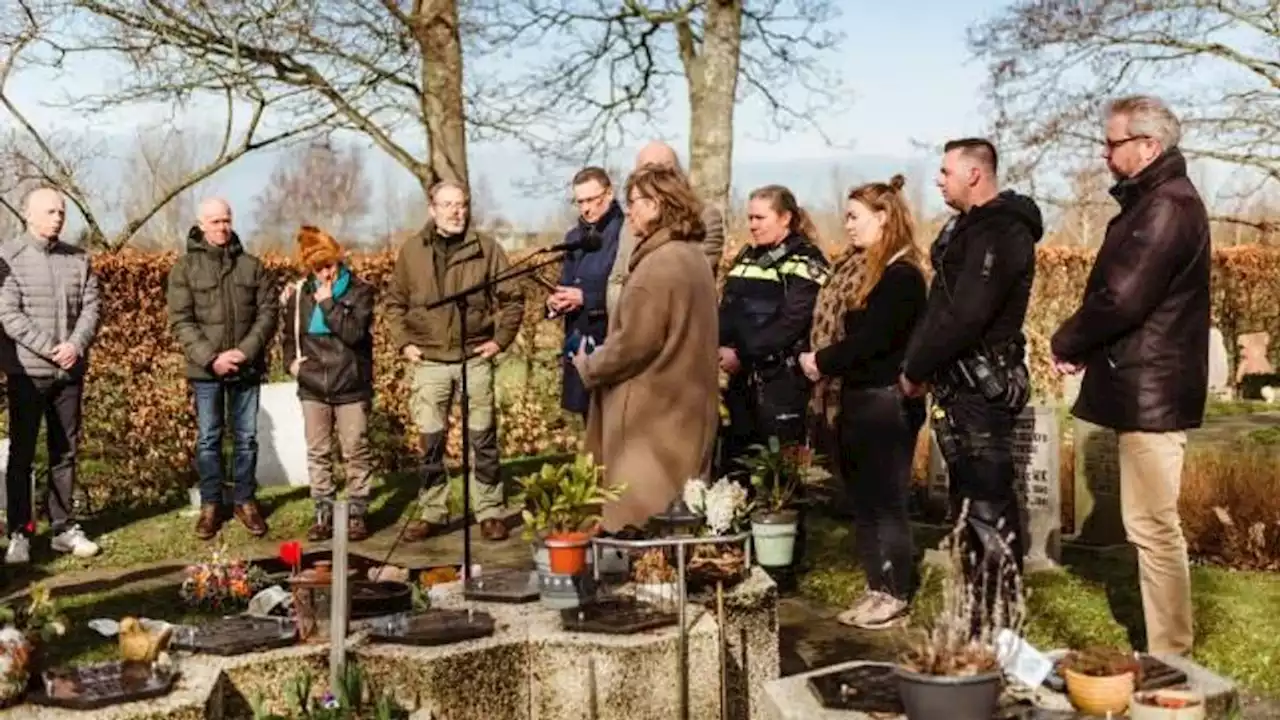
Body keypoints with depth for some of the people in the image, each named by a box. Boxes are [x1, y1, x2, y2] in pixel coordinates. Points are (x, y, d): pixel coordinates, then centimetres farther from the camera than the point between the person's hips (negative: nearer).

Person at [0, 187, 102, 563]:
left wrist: (75, 345, -14)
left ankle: (63, 528, 18)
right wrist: (49, 349, -17)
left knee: (65, 451, 9)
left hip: (70, 372, 4)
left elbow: (92, 306, 3)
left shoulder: (78, 259, 7)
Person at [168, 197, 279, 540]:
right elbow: (181, 321, -6)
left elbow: (269, 311, 0)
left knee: (246, 438, 9)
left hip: (247, 367, 1)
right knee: (208, 439, 8)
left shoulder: (252, 265, 4)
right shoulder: (185, 268, -1)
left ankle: (245, 501, 21)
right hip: (206, 369, -1)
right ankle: (210, 504, 18)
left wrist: (246, 350, -13)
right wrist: (211, 357, -17)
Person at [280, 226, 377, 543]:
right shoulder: (299, 293, 5)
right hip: (313, 387, 3)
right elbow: (288, 333, 18)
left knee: (356, 452, 3)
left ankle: (356, 513, 14)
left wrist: (328, 304, -18)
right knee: (318, 453, 9)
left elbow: (355, 333, -17)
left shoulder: (359, 291, -5)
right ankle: (323, 514, 18)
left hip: (351, 387, -3)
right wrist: (291, 361, 3)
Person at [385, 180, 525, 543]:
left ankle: (491, 513, 12)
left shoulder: (486, 248, 1)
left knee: (483, 439, 3)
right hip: (429, 361, 1)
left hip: (475, 358, -1)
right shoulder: (412, 251, 5)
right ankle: (432, 513, 17)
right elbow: (395, 302, 13)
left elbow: (512, 298, 5)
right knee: (431, 441, 6)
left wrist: (500, 338, -2)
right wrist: (403, 342, 3)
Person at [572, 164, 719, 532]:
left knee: (641, 520, -1)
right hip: (683, 407, 10)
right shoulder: (693, 256, 11)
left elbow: (634, 342, -22)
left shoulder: (657, 264, -20)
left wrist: (589, 367, -5)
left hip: (652, 413, -10)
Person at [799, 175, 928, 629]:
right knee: (863, 498, 13)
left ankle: (896, 598, 7)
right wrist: (821, 362, -1)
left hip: (887, 400, -9)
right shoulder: (858, 269, 16)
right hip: (857, 397, 9)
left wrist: (823, 361, -8)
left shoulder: (901, 274, -13)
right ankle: (876, 589, 22)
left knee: (886, 501, -2)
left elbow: (872, 339, -18)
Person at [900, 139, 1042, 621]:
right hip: (962, 384, 11)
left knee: (986, 506, -6)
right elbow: (942, 308, 16)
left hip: (982, 386, -11)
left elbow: (964, 317, -24)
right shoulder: (973, 227, 17)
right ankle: (979, 604, 28)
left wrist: (916, 369, -14)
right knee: (970, 499, 17)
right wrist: (919, 365, 6)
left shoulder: (999, 233, -16)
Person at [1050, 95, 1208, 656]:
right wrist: (1083, 345, 2)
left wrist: (1066, 344, -6)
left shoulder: (1167, 208, -16)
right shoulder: (1154, 202, 17)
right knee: (1152, 523, 15)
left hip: (1151, 392, -11)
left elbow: (1121, 300, -22)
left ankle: (1169, 655, 3)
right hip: (1147, 387, 11)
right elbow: (1121, 290, 17)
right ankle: (1166, 646, 25)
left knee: (1153, 526, -5)